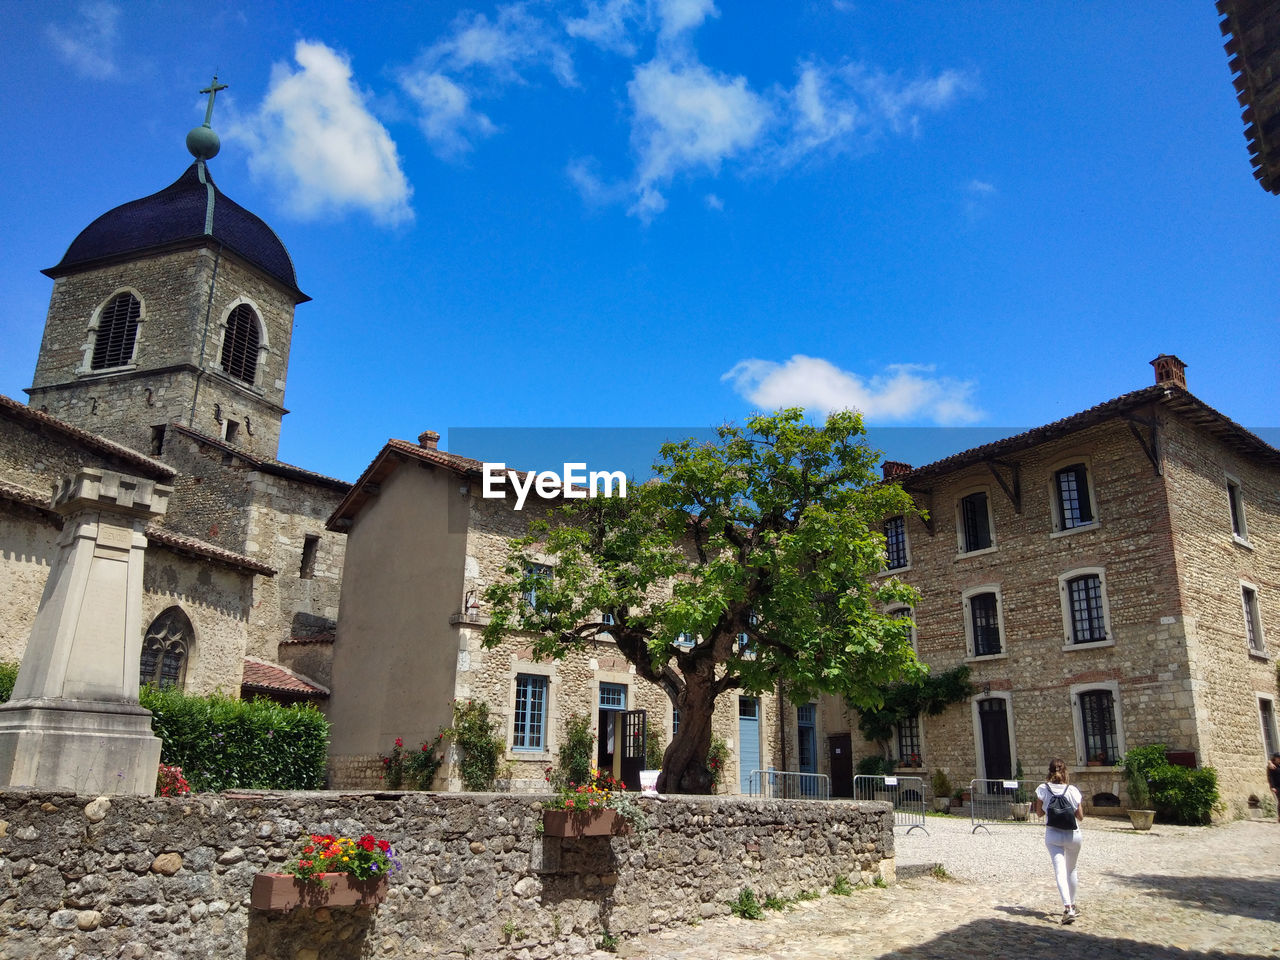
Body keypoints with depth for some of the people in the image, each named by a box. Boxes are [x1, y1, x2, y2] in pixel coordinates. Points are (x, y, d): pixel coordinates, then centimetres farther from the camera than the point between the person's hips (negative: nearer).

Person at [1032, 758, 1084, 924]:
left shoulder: (1043, 789, -8)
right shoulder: (1072, 790, -9)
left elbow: (1039, 813, 1)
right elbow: (1080, 816, -2)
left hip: (1053, 836, -1)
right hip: (1073, 835, 1)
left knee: (1060, 872, -7)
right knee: (1071, 870, 21)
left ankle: (1067, 909, -24)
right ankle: (1072, 906, 34)